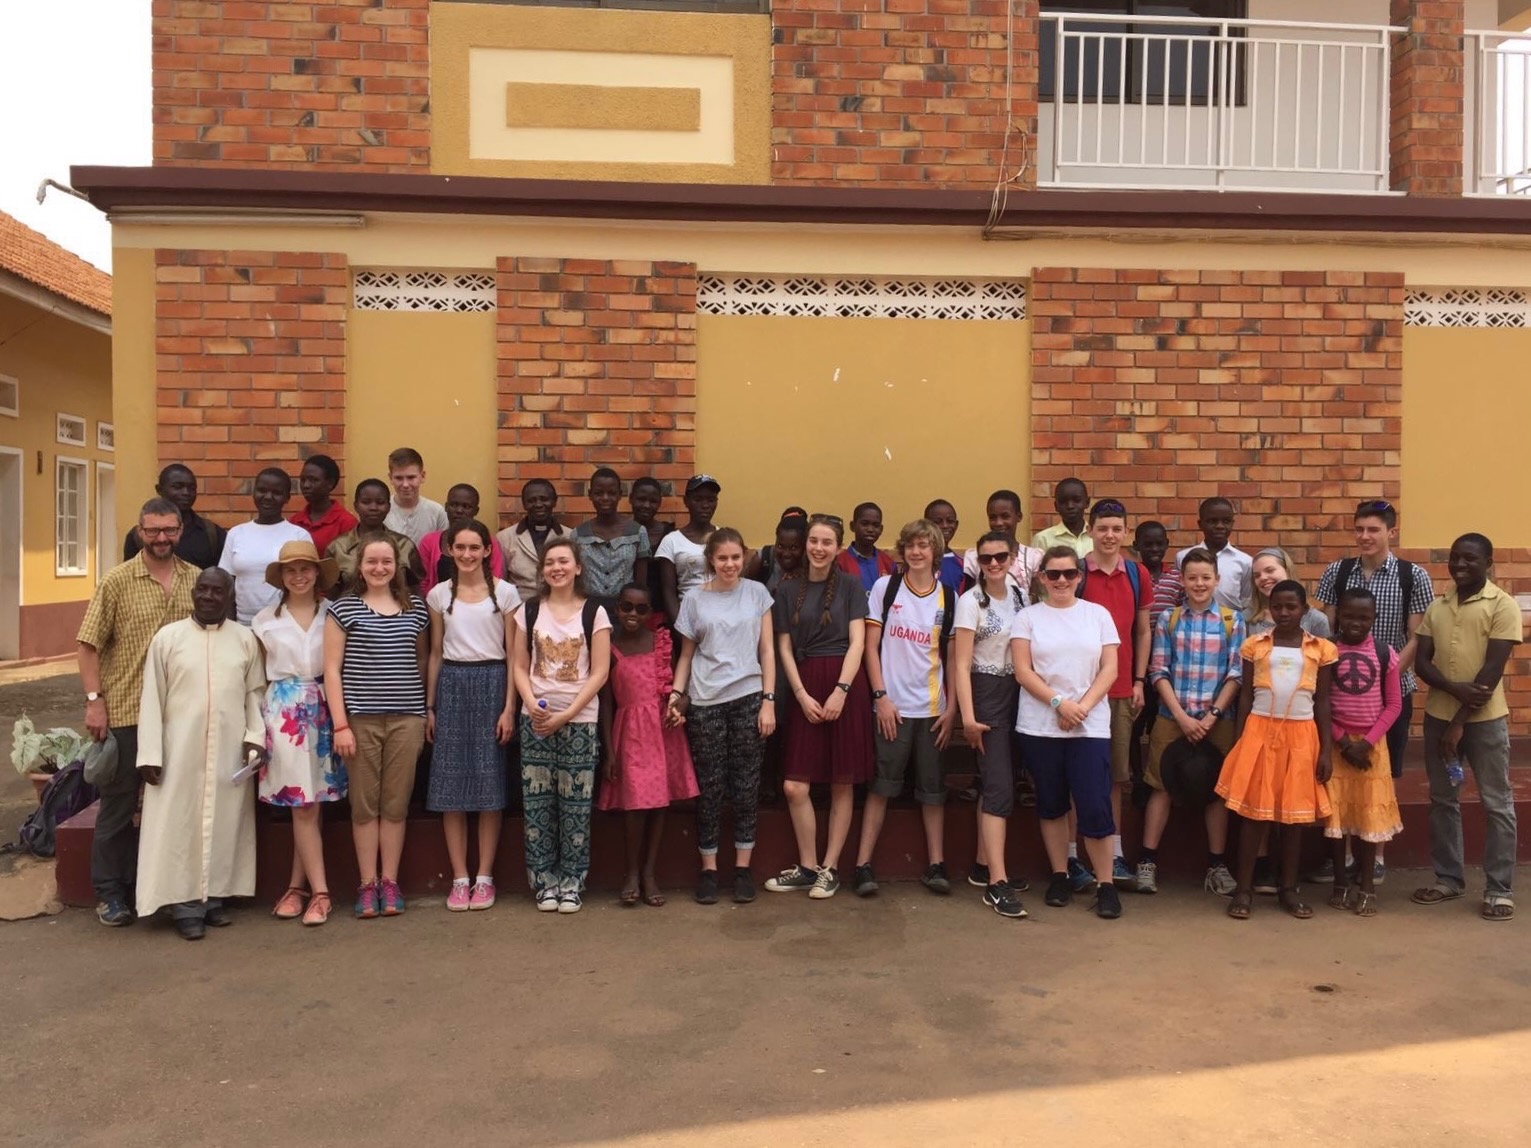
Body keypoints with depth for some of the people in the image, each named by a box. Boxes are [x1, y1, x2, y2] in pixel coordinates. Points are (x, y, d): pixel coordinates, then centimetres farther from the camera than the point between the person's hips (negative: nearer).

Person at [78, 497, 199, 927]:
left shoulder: (196, 579, 5)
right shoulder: (117, 581, -4)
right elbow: (87, 645, -4)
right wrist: (94, 700, -11)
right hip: (125, 712, -3)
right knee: (119, 802, 7)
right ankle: (109, 891, 19)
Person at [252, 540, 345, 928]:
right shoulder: (266, 619, 6)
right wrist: (259, 716, 2)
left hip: (322, 709, 0)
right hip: (283, 711, 0)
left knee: (308, 802, 4)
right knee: (303, 805, -2)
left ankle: (298, 885, 16)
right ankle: (319, 892, 3)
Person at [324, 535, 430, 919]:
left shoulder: (415, 608, 9)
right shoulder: (344, 608, 2)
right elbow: (332, 669, -1)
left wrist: (426, 714, 10)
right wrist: (340, 724, -7)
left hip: (406, 718, 2)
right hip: (360, 719, -2)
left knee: (396, 803, 5)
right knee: (364, 804, 4)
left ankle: (390, 882, 15)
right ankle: (367, 884, 14)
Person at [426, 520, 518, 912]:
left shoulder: (505, 593, 1)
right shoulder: (438, 595, 8)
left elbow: (513, 655, 0)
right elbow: (435, 653, 12)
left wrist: (509, 707, -7)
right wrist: (429, 707, 8)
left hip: (491, 683, -2)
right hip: (452, 685, 2)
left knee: (490, 781, 1)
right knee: (450, 782, 2)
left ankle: (484, 878, 10)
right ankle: (459, 878, 10)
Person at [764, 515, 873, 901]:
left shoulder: (850, 586, 5)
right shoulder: (787, 590, 10)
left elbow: (857, 642, -2)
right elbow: (784, 649, 7)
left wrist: (841, 690, -12)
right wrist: (802, 695, -4)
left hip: (845, 686, -2)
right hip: (805, 688, 2)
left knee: (842, 782, 2)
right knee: (794, 786, -3)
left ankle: (830, 867, 14)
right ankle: (807, 866, 14)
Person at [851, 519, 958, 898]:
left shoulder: (948, 598, 5)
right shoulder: (885, 587, 0)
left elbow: (952, 656, 6)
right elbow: (871, 646, -1)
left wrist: (951, 708, 0)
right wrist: (881, 696, -8)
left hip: (932, 708, 2)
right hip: (892, 705, -2)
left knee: (933, 787, 7)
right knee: (881, 785, 0)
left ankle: (936, 864, 15)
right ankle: (863, 864, 5)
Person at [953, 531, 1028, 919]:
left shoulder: (1021, 595, 7)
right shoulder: (971, 601, -9)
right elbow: (961, 664, -13)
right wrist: (968, 716, -19)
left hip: (1018, 694, 6)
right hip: (987, 694, -6)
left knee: (996, 783, 13)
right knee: (1000, 786, -12)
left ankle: (983, 866, 24)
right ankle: (997, 883, -11)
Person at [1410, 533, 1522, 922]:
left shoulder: (1502, 605, -6)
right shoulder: (1436, 607, 7)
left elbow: (1492, 670, -12)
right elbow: (1422, 662, 3)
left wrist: (1460, 722, -15)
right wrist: (1456, 689, -17)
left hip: (1485, 718, -5)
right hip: (1438, 715, 5)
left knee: (1496, 803, 3)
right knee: (1442, 800, 10)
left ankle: (1499, 889, 12)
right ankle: (1449, 878, 22)